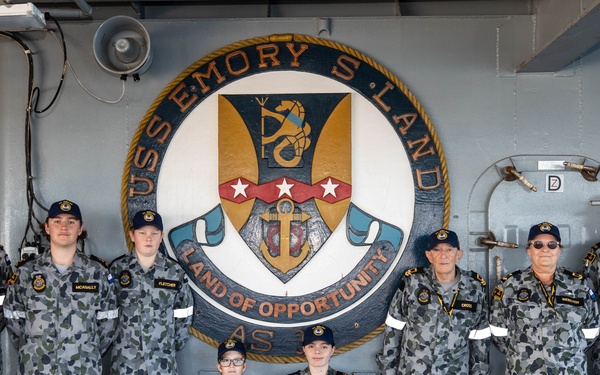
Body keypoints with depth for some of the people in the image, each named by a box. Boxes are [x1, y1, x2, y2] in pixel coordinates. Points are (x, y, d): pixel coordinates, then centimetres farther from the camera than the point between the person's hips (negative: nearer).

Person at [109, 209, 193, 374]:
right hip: (124, 360, 0)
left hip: (162, 360, 1)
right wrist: (113, 339, 5)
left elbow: (183, 315, 6)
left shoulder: (175, 272, -1)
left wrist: (176, 343, 7)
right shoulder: (117, 268, -2)